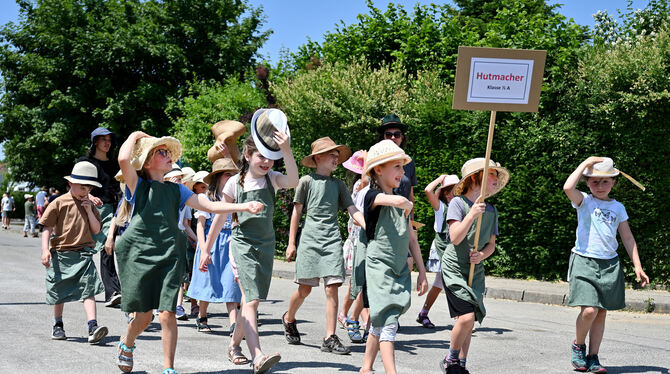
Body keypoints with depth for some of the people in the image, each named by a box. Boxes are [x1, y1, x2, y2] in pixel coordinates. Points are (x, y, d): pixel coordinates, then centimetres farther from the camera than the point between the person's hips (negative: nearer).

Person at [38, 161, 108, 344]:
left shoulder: (89, 205, 11)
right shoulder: (59, 203, -2)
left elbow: (96, 230, 7)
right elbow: (47, 227, -4)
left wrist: (89, 210, -4)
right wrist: (45, 250, -14)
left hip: (84, 254, 2)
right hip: (61, 254, -2)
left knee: (88, 289, -13)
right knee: (59, 291, 11)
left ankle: (93, 326, -22)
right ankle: (58, 325, 31)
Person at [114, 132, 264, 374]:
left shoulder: (175, 190, 15)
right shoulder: (138, 185, 3)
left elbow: (210, 206, 9)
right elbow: (123, 159, -16)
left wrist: (244, 206, -1)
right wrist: (135, 136, 1)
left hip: (169, 256, 3)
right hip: (138, 254, -3)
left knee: (167, 314, -8)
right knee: (144, 315, 3)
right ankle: (126, 344, 35)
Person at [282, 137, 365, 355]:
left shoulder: (338, 184, 13)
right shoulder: (307, 181, 3)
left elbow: (353, 211, 10)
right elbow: (297, 212, 6)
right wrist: (291, 243, 3)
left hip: (332, 240, 3)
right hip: (310, 239, -3)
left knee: (332, 287, -7)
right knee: (305, 289, 2)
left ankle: (330, 338, -4)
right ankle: (288, 319, 32)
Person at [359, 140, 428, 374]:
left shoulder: (403, 206, 14)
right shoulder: (373, 196, -10)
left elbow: (411, 239, 18)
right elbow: (397, 201, -32)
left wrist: (422, 273, 16)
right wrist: (407, 205, -9)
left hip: (401, 268, 7)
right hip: (379, 266, -7)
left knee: (380, 322, 11)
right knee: (387, 322, -13)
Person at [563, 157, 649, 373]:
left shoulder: (618, 207, 12)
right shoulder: (584, 201, 1)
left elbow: (627, 238, 15)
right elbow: (568, 187, -21)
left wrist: (637, 266, 10)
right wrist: (586, 163, -11)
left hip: (610, 264, 4)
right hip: (584, 261, -4)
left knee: (601, 313, 5)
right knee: (589, 310, -16)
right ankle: (578, 345, 10)